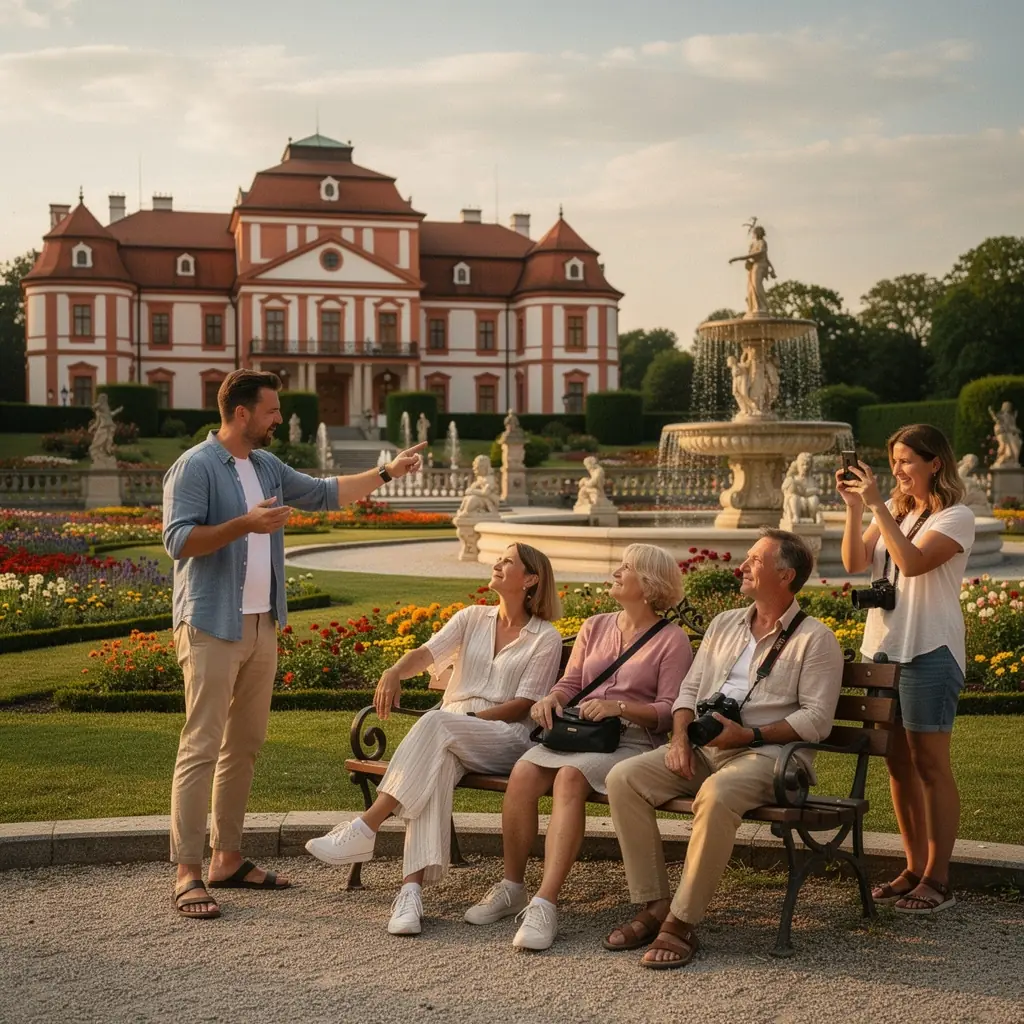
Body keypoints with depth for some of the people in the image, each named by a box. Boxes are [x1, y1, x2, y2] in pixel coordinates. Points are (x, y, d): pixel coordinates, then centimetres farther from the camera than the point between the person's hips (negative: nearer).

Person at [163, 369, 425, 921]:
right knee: (202, 748, -10)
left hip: (261, 626, 9)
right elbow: (178, 540, -17)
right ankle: (188, 874, -8)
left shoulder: (267, 467, 16)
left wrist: (387, 472, 25)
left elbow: (326, 493, 27)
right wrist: (246, 523, -24)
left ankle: (228, 858, 20)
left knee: (244, 745, 11)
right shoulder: (195, 467, -9)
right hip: (212, 628, -8)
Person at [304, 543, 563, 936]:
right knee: (436, 765, -35)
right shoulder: (472, 618, 17)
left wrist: (472, 717, -15)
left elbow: (524, 705, -2)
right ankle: (411, 889, -47)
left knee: (436, 722, -34)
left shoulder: (546, 638, 6)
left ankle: (364, 829, -39)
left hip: (506, 737, -3)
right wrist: (394, 672, -23)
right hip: (450, 738, 3)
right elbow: (426, 653, 0)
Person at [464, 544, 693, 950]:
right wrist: (551, 699, -5)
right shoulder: (595, 627, 22)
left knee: (570, 778, -35)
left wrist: (617, 706, -19)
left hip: (631, 739, -5)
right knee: (523, 772, -26)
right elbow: (570, 683, 18)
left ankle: (544, 903, -40)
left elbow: (668, 711, -4)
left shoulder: (672, 639, 4)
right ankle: (511, 888, -13)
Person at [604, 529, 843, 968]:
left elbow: (817, 720, -8)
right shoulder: (723, 624, 20)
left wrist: (749, 735, -19)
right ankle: (653, 905, -14)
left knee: (716, 796, -38)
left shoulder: (815, 639, 0)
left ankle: (682, 922, -27)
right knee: (623, 778, -17)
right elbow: (689, 688, 18)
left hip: (768, 752, -6)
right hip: (703, 748, 6)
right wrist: (680, 737, -1)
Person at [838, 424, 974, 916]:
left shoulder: (955, 517, -7)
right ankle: (914, 868, 21)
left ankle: (937, 879, 4)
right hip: (882, 648, 7)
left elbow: (913, 562, -23)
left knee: (929, 764, -3)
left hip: (928, 653, -7)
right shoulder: (897, 511, 13)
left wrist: (877, 506, -22)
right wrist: (854, 508, -8)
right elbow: (854, 563, 4)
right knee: (898, 762, 11)